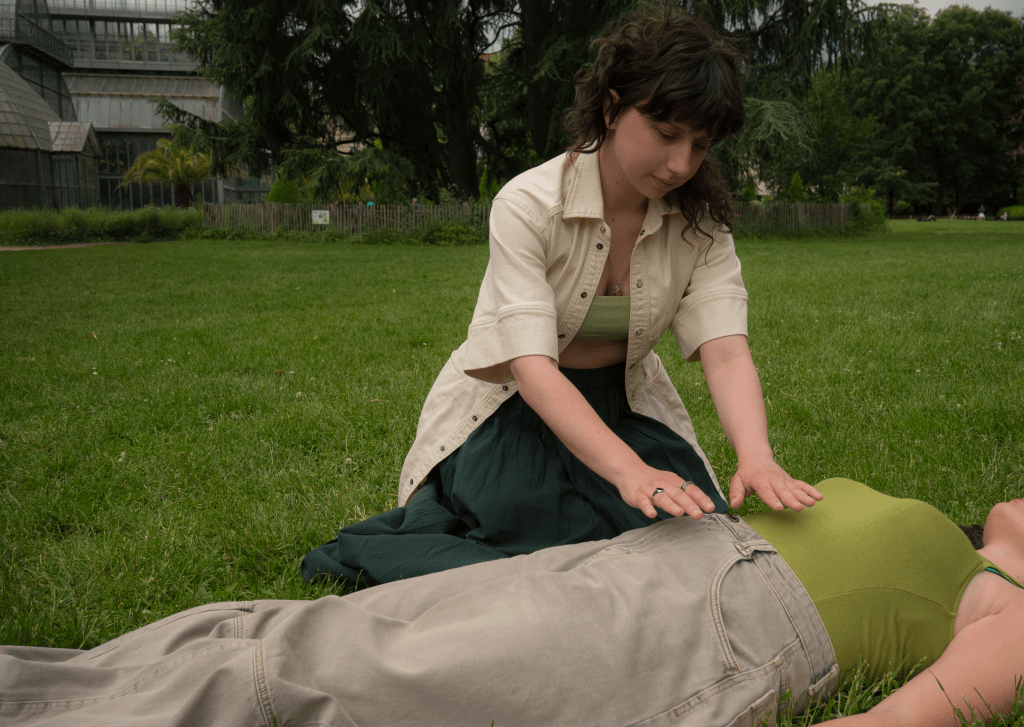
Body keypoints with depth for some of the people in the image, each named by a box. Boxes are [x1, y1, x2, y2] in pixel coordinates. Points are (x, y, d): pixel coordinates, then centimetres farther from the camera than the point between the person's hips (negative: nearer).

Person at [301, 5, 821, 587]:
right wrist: (629, 470, -48)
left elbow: (725, 349, -22)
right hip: (513, 406, -4)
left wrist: (756, 455, -43)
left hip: (620, 404, 5)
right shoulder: (527, 206, -23)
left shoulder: (701, 222, -10)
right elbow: (533, 366, -33)